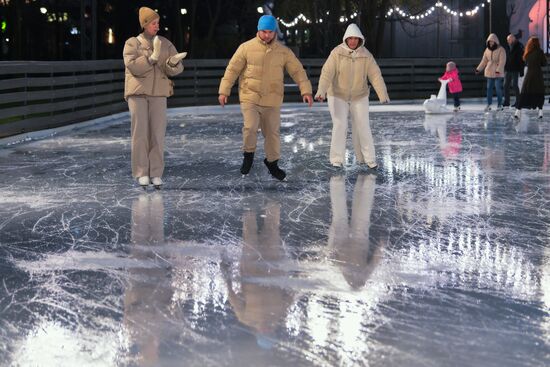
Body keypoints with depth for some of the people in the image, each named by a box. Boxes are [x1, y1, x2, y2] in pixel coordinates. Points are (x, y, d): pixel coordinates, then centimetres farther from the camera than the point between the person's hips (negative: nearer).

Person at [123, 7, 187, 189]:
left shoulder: (165, 44, 6)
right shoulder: (132, 44, -2)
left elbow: (175, 69, -1)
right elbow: (132, 66, -16)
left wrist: (174, 61, -25)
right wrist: (152, 58, -28)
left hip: (158, 94, 2)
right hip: (137, 93, -2)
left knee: (157, 133, -2)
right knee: (140, 133, -5)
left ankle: (156, 174, 3)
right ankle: (141, 173, 1)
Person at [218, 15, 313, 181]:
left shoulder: (284, 51, 1)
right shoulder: (246, 48, -4)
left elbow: (297, 70, 2)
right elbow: (232, 69, -1)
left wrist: (306, 90, -10)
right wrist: (224, 91, -5)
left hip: (272, 101, 2)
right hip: (249, 98, -2)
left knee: (272, 132, 11)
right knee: (250, 127, -19)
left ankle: (272, 162, 32)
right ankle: (248, 155, 8)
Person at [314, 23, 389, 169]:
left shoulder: (366, 55, -9)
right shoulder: (337, 53, -15)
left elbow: (376, 75, -14)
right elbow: (327, 73, -24)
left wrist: (383, 95, -27)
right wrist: (321, 91, -40)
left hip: (359, 97, 2)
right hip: (338, 95, -2)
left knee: (362, 126, 0)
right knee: (340, 126, -10)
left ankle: (368, 158, 11)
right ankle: (337, 159, -2)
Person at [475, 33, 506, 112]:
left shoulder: (501, 50, -7)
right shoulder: (487, 50, 10)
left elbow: (502, 61, -15)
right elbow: (484, 61, 16)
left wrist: (498, 70, -27)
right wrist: (478, 69, 8)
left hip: (498, 73, -5)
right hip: (489, 72, 5)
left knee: (498, 88, -5)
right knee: (489, 88, 5)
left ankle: (499, 105, 4)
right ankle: (489, 104, 11)